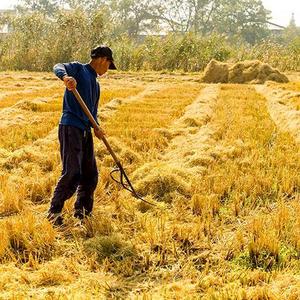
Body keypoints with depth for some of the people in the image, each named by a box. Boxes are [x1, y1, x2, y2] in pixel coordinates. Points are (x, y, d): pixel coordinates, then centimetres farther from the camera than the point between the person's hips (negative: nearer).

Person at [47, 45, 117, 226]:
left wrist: (96, 128, 3)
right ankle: (54, 212, -3)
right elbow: (58, 67, -19)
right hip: (70, 128, -9)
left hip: (86, 131, 9)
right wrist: (65, 76, -43)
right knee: (72, 173, -13)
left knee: (91, 174, 11)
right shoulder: (79, 69, 0)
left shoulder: (96, 84, 23)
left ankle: (82, 211, 25)